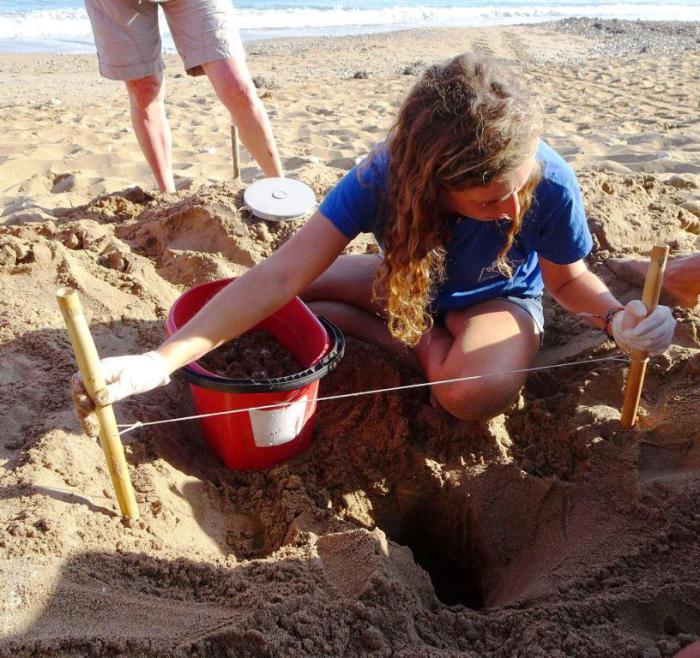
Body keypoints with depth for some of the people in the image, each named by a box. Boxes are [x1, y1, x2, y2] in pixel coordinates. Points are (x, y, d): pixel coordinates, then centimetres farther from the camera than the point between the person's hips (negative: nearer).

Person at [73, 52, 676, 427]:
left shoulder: (551, 183, -32)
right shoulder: (383, 177, -33)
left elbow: (569, 279, -11)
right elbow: (278, 278, -40)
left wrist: (615, 316, -35)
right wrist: (162, 361, -49)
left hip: (497, 298, -2)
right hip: (408, 284, 3)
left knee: (477, 393, -37)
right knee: (296, 300, -13)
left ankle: (430, 344, -3)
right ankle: (425, 346, -9)